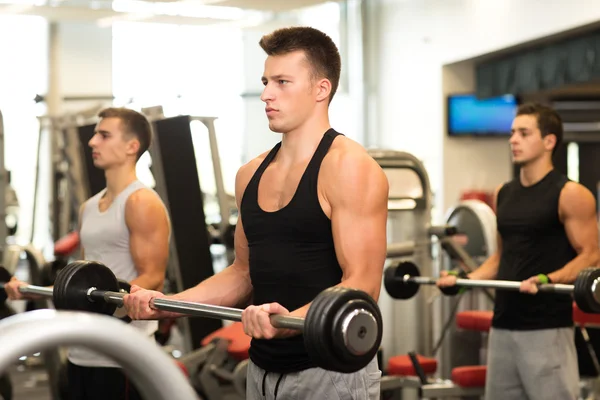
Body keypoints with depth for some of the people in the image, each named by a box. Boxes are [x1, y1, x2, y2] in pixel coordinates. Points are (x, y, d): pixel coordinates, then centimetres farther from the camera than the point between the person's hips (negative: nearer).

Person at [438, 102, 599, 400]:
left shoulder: (570, 195, -8)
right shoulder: (504, 194, 14)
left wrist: (547, 280, -26)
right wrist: (465, 279, 7)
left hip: (547, 328, -7)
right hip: (503, 325, 7)